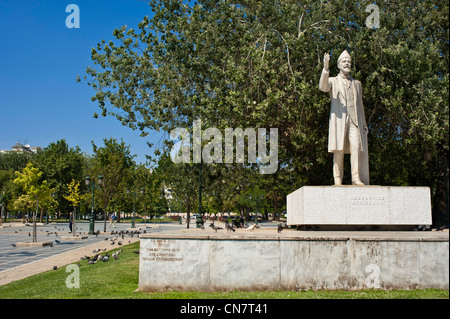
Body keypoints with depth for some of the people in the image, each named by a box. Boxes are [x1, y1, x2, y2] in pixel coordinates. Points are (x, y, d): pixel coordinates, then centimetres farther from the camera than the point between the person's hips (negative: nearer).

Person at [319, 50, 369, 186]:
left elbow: (360, 105, 23)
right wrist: (325, 68, -24)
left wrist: (364, 124, 16)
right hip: (338, 119, -2)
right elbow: (323, 87, -11)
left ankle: (356, 178, -12)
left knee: (356, 147, -12)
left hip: (354, 120, 2)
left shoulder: (357, 83, 24)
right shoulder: (332, 81, 15)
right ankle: (337, 179, -5)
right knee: (338, 149, -7)